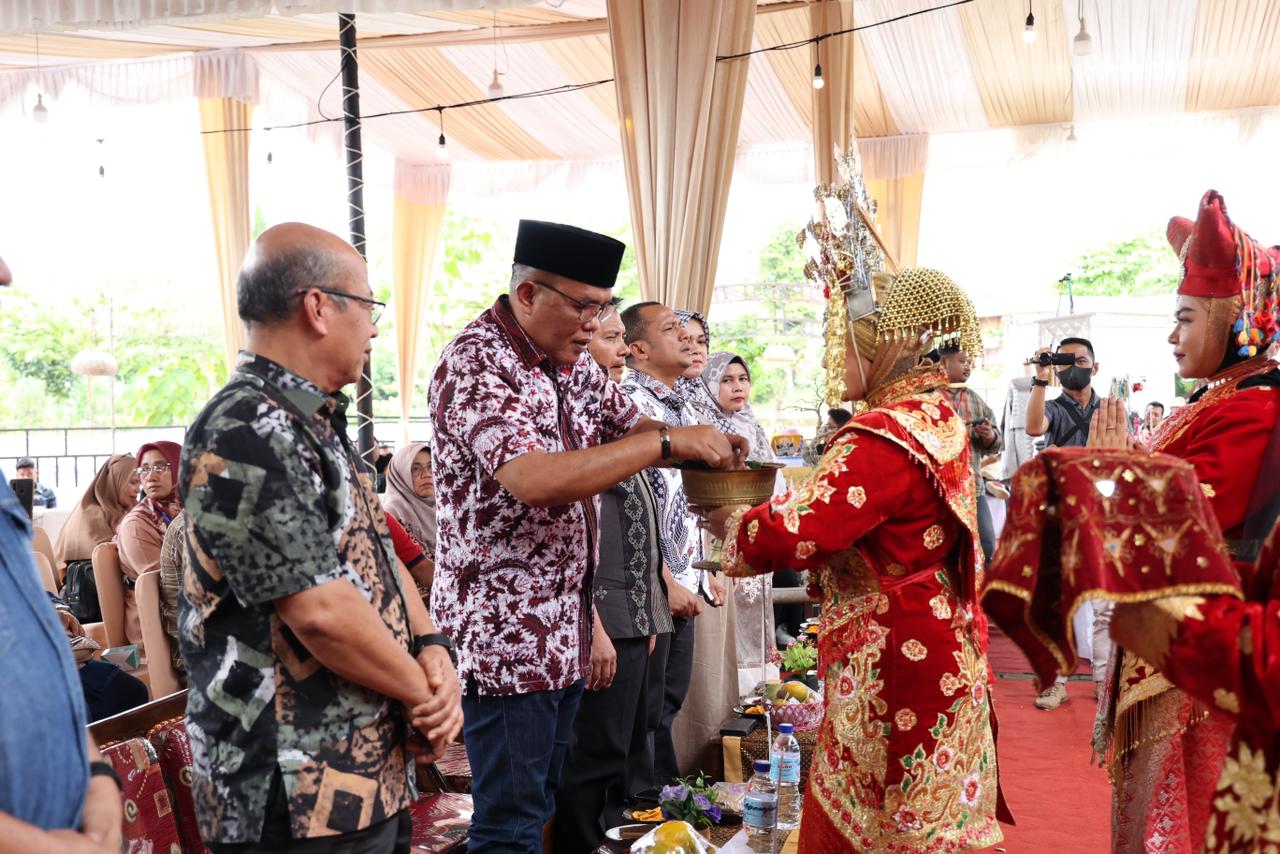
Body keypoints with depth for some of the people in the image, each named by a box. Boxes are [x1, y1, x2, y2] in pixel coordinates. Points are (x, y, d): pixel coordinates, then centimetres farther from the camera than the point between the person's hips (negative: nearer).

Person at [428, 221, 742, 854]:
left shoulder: (571, 360, 7)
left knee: (540, 801, 18)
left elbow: (627, 425, 19)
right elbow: (534, 479, -32)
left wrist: (705, 446, -2)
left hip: (565, 627, 8)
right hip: (505, 629, -8)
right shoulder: (475, 364, -18)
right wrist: (669, 443, -27)